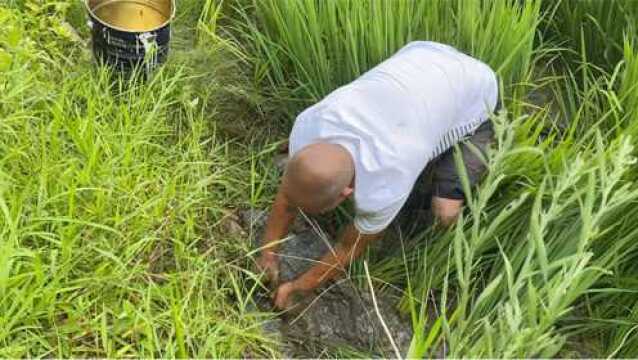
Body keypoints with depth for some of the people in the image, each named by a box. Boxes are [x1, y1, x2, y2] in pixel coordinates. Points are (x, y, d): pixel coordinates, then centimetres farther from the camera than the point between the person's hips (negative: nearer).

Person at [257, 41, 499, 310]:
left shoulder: (383, 190, -39)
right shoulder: (308, 126, -27)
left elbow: (349, 250, -18)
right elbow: (286, 199, -7)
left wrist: (295, 288, -5)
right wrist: (268, 253, 4)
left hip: (476, 91, -4)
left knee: (444, 213, -14)